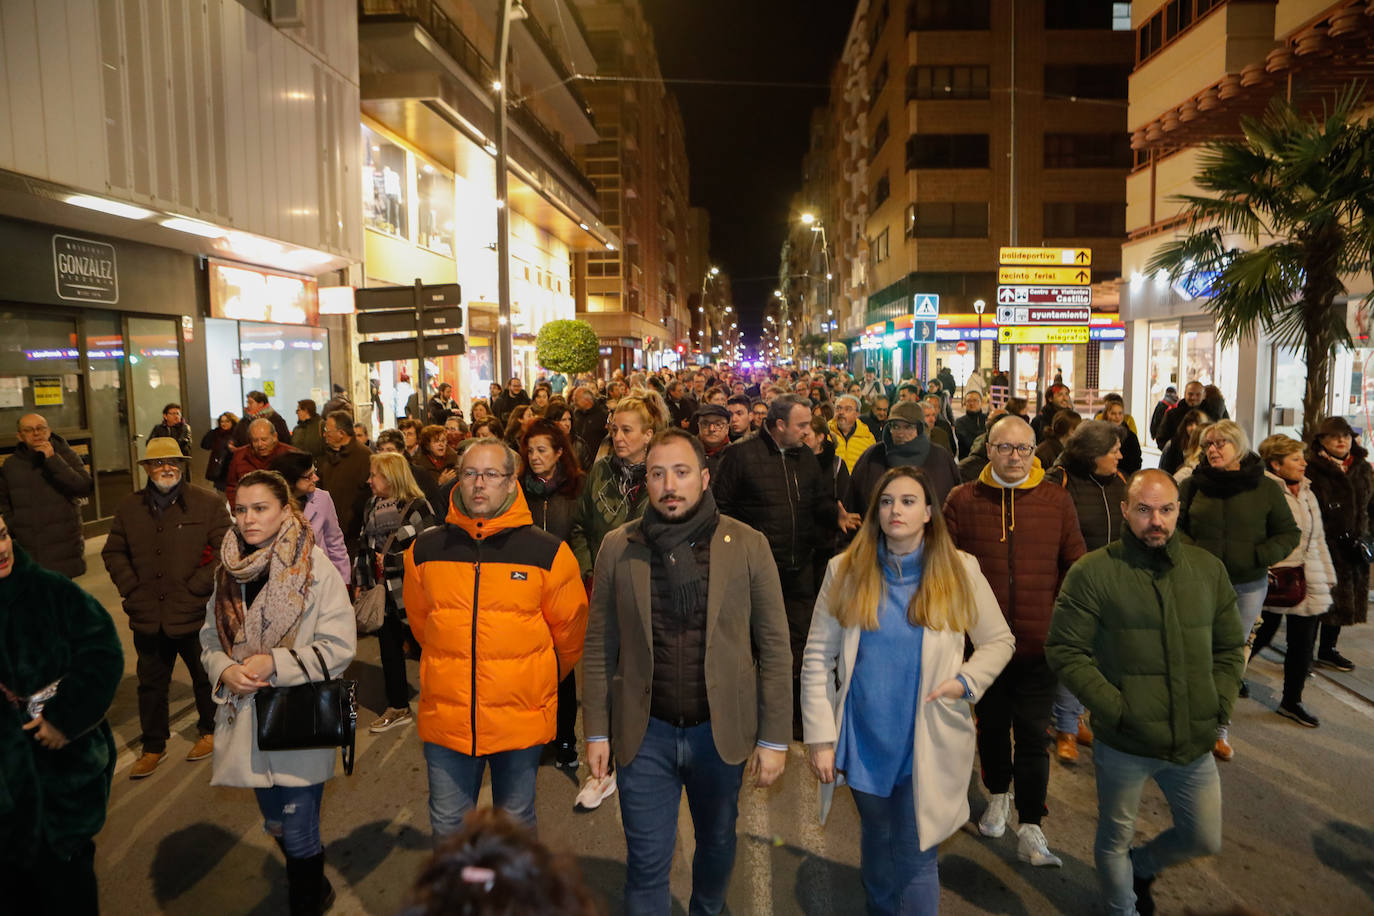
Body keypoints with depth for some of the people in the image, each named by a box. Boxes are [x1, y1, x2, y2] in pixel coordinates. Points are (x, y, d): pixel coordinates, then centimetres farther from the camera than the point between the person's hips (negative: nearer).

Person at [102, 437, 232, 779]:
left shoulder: (208, 504, -6)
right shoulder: (128, 507, 5)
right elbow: (114, 552, 11)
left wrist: (195, 587, -14)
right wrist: (131, 590, -2)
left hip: (196, 614, -3)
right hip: (148, 616, 3)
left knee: (205, 677, 14)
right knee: (151, 684, 13)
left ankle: (208, 731, 36)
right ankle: (153, 746, 29)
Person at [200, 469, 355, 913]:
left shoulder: (314, 567, -15)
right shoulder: (229, 569, 3)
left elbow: (338, 647, -15)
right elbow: (210, 636, 11)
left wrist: (275, 663, -21)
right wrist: (225, 669, -9)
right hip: (249, 718, 6)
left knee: (298, 834, 4)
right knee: (275, 824, 22)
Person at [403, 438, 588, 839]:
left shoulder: (548, 552, -9)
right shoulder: (425, 550, -2)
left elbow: (569, 632, 4)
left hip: (521, 719, -1)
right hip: (445, 717, 2)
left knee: (516, 826, 18)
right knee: (448, 829, 16)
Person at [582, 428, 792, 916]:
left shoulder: (748, 545, -8)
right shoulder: (617, 547, -4)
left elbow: (774, 647, -5)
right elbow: (599, 647, 1)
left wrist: (774, 738, -5)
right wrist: (597, 730, 1)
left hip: (721, 730, 1)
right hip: (644, 733, 0)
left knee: (717, 843, 23)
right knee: (646, 863, 8)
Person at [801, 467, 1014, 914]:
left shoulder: (959, 571, -3)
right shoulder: (846, 571, -2)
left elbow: (1000, 642, 6)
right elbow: (817, 658, -3)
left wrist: (966, 680, -12)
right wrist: (819, 735, -7)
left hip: (928, 745, -1)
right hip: (864, 741, 2)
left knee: (916, 859, 2)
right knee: (876, 844, 19)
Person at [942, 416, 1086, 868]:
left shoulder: (1056, 500, -1)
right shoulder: (963, 500, -2)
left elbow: (1076, 567, 6)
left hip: (1039, 642, -1)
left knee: (1033, 735, 2)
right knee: (991, 725, 18)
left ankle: (1030, 829, 13)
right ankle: (998, 794, 42)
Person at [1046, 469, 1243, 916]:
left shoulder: (1208, 569, 2)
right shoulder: (1092, 573, -13)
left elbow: (1230, 646, 12)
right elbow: (1064, 651, -12)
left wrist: (1219, 705, 1)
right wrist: (1117, 710, -16)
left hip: (1195, 743, 4)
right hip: (1124, 744, -4)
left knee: (1205, 840, 19)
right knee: (1115, 840, 15)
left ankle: (1141, 865, 49)